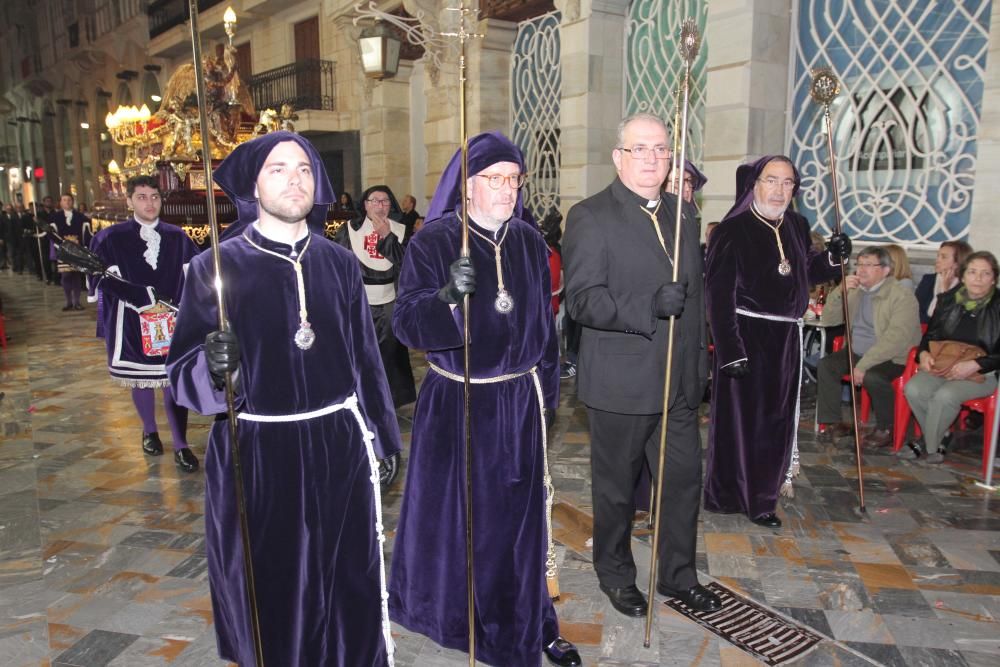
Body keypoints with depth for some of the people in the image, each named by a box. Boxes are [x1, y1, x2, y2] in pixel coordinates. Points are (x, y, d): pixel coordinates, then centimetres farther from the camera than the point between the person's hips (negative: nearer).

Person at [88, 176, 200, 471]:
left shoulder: (177, 237, 3)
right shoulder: (111, 238, -3)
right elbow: (106, 280, -9)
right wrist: (144, 297, -18)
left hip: (173, 322, 1)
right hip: (132, 323, 0)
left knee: (175, 380, 1)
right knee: (141, 380, 14)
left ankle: (181, 446, 9)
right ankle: (149, 432, 37)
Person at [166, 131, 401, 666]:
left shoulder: (339, 263, 4)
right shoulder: (216, 268, -5)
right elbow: (183, 374, -6)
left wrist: (380, 436, 12)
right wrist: (215, 367, -29)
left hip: (340, 447, 3)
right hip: (256, 455, -2)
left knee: (349, 588, 14)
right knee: (267, 596, 12)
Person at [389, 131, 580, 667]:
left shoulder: (529, 242, 6)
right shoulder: (433, 242, -8)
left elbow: (544, 321, 12)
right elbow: (406, 323, -16)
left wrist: (545, 390, 14)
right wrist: (447, 296, -35)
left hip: (519, 401, 4)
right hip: (457, 403, -3)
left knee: (519, 512, 12)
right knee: (455, 511, 9)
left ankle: (527, 621, 32)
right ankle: (454, 611, 33)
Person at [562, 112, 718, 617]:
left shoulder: (683, 214, 11)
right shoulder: (590, 217, -11)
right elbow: (582, 300, -20)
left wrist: (700, 358, 16)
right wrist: (650, 306, -31)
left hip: (679, 380, 6)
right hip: (621, 383, -6)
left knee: (685, 477, 14)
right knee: (617, 486, 12)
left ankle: (677, 573, 36)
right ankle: (615, 574, 35)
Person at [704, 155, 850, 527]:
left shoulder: (797, 227, 8)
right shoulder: (733, 230, -12)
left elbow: (806, 274, 20)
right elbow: (719, 293, -17)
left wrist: (832, 258, -1)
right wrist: (729, 349, -22)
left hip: (786, 339, 7)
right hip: (746, 337, -7)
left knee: (778, 418, 14)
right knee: (741, 417, 1)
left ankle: (762, 496, 30)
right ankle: (728, 494, 17)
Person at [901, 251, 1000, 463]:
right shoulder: (948, 300, 9)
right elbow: (930, 335, 17)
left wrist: (974, 365, -21)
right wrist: (924, 353, -5)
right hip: (944, 366, 4)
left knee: (945, 395, -33)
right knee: (913, 389, -26)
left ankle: (929, 448, -10)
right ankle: (940, 440, -5)